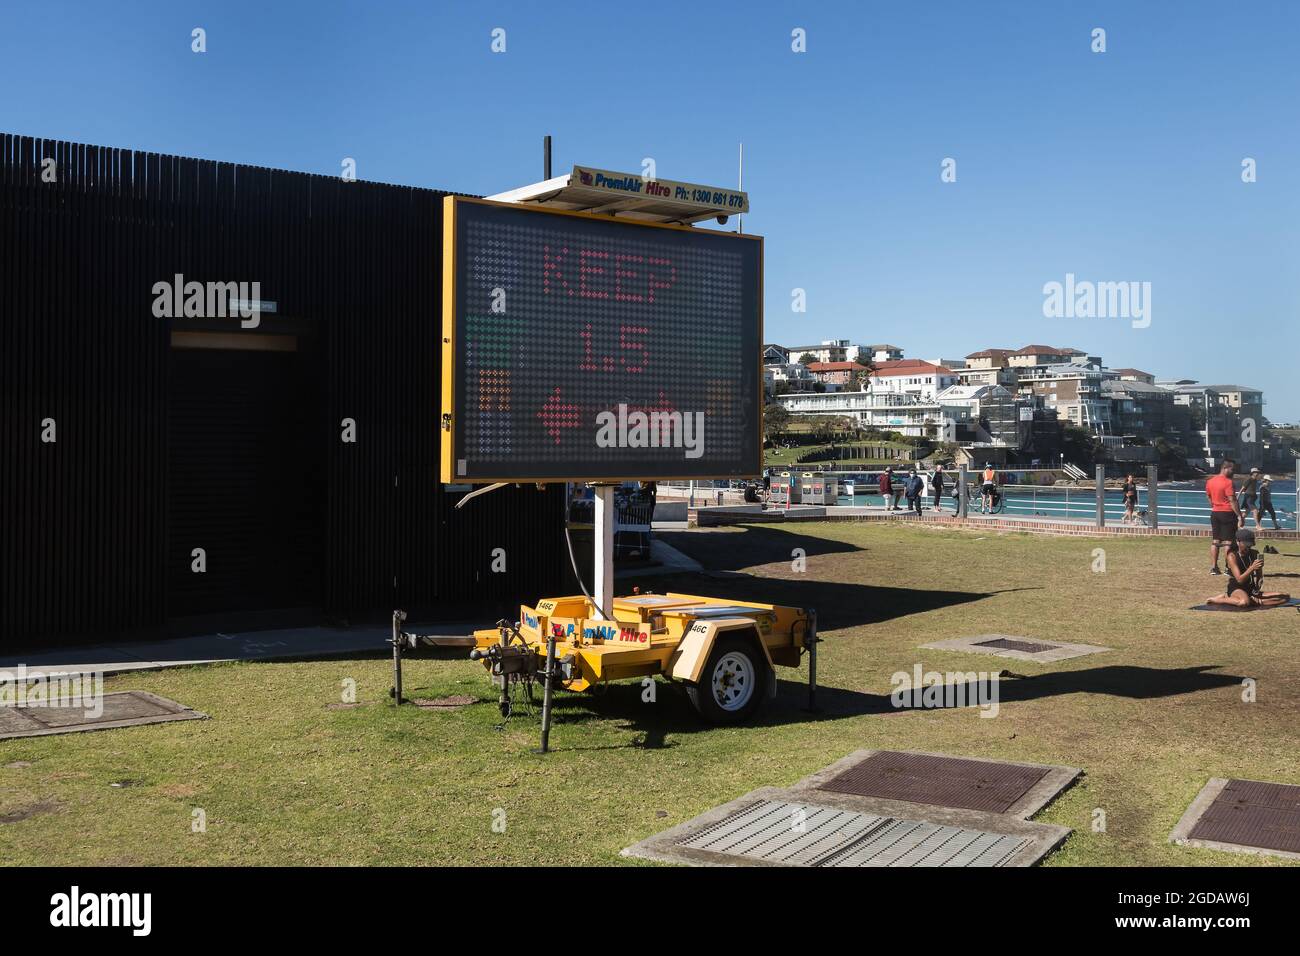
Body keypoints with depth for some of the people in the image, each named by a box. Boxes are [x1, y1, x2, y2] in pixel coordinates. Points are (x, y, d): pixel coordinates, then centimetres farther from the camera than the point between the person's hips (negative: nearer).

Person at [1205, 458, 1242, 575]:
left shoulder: (1210, 481, 8)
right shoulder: (1228, 482, -15)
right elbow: (1232, 501, -18)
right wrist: (1239, 515, -14)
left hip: (1215, 513, 7)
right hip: (1228, 513, -7)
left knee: (1215, 541, 10)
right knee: (1228, 542, -2)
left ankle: (1214, 567, 12)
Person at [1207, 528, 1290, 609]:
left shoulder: (1254, 554, 6)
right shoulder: (1232, 556, -10)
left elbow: (1259, 577, 6)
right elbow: (1239, 580, -21)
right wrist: (1252, 568, -36)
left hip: (1252, 590, 7)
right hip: (1236, 589, -7)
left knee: (1285, 597, -8)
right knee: (1244, 602, -43)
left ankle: (1253, 602, -17)